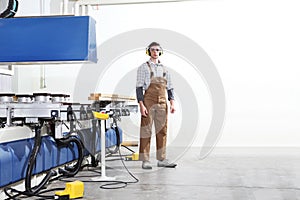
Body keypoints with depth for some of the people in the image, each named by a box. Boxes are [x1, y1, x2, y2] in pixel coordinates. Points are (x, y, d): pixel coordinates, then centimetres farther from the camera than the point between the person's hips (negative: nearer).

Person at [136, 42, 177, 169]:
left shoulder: (164, 69, 16)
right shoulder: (143, 67, 2)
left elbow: (169, 87, 15)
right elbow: (139, 87, -4)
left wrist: (172, 103, 4)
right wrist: (141, 105, -13)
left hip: (162, 103, 5)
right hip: (148, 101, -5)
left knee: (162, 130, 6)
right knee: (146, 131, -3)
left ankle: (161, 160, 13)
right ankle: (145, 161, 2)